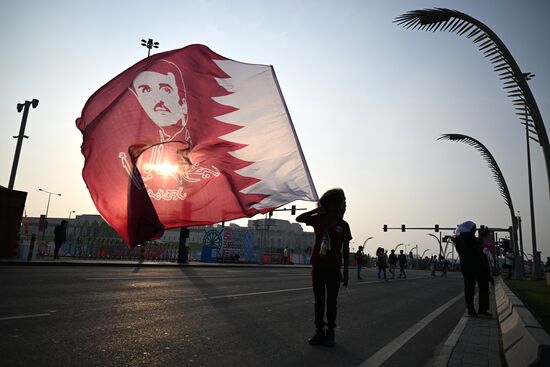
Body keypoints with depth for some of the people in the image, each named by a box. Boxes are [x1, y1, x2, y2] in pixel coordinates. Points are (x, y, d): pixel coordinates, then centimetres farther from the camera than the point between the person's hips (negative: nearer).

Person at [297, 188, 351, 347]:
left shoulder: (343, 225, 1)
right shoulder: (319, 219, 3)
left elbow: (345, 249, 3)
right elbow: (299, 219, -4)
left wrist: (346, 271, 0)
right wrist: (317, 210, -8)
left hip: (334, 268, -1)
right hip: (318, 266, 1)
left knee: (331, 301, 6)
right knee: (319, 301, 9)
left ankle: (330, 333, 16)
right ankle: (319, 331, 18)